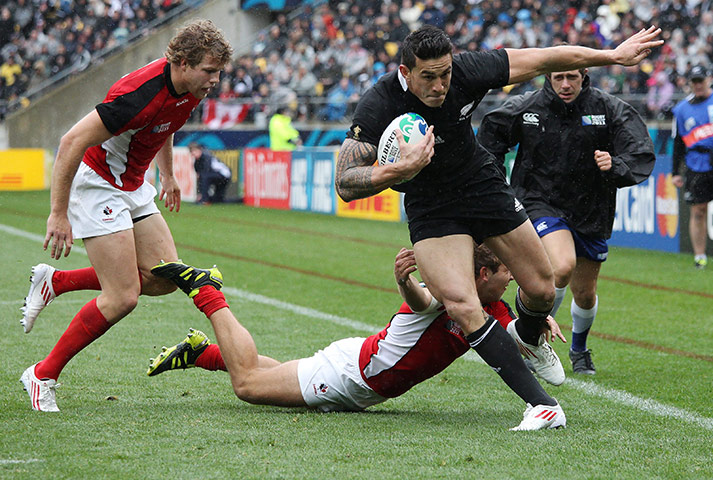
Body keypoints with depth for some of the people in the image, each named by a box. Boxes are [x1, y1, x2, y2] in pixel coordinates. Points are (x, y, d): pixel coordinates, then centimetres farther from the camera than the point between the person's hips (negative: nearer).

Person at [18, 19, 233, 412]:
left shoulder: (189, 89, -5)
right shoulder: (140, 95, -32)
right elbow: (72, 142, -30)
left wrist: (167, 175, 28)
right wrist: (58, 213, -28)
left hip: (133, 187, 9)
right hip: (96, 184, -9)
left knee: (164, 277, 3)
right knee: (122, 298, -13)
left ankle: (54, 282, 18)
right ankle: (43, 376, 1)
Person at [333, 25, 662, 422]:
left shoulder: (466, 71, -21)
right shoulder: (380, 105, -27)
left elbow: (542, 60, -10)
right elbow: (345, 184, -28)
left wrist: (614, 55, -5)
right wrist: (399, 171, -45)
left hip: (483, 185, 3)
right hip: (430, 208, -3)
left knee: (542, 289, 8)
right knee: (463, 307, -23)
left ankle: (529, 338, 47)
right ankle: (540, 403, -18)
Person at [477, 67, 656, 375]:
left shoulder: (610, 110, -9)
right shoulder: (525, 108, -9)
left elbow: (642, 156, -10)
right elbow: (490, 134, 9)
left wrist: (615, 166, -30)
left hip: (590, 210, 3)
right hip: (540, 202, -2)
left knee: (585, 293, 12)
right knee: (562, 267, -29)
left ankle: (579, 349, 43)